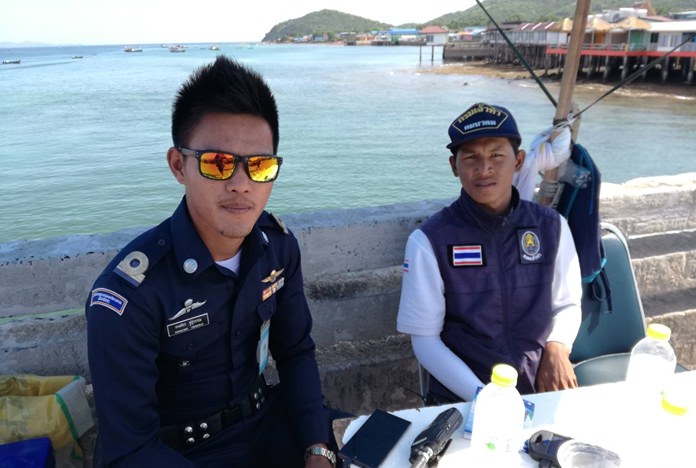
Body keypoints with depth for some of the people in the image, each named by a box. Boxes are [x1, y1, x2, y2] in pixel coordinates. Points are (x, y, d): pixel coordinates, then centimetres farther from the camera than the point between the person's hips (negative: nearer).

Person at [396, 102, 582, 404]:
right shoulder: (429, 240, -10)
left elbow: (568, 305, 13)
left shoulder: (551, 227, 1)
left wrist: (556, 346, -6)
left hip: (543, 390, 3)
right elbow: (425, 339, -7)